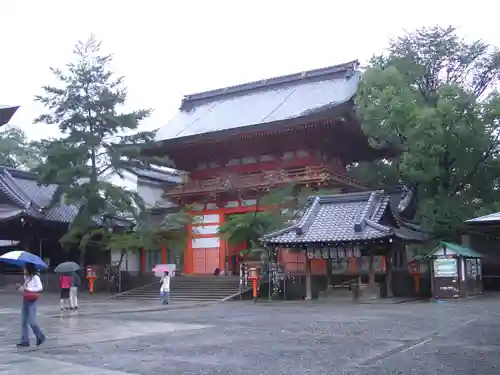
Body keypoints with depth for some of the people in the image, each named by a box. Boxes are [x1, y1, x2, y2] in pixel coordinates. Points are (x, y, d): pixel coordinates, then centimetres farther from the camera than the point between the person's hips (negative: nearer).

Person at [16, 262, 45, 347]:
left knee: (31, 321, -7)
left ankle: (40, 337, 14)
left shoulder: (35, 277, -11)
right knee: (23, 322, 5)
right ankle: (24, 341, 10)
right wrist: (21, 288, 0)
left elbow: (40, 287, -20)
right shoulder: (26, 277, 13)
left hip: (32, 301, -8)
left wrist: (27, 289, -20)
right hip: (25, 301, 8)